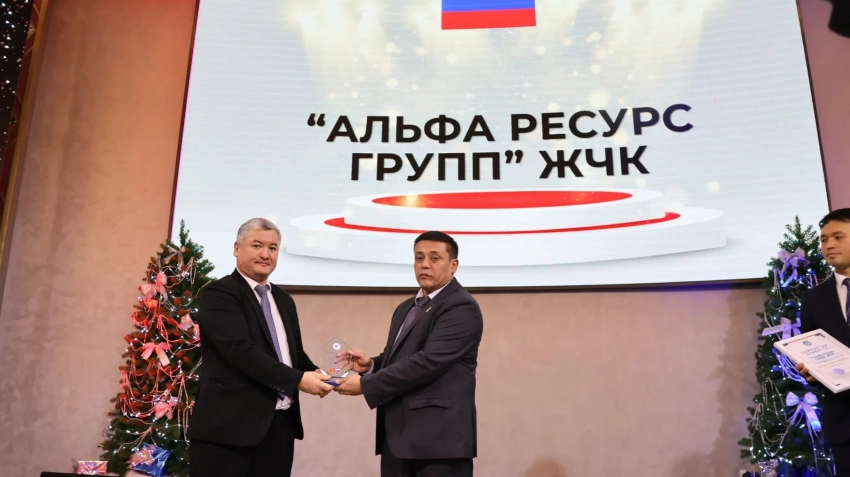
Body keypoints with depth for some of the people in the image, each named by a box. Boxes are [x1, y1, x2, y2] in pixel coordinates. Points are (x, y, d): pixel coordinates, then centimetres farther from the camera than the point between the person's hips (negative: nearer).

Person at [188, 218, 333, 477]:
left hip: (280, 425, 7)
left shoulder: (283, 299, 17)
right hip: (230, 425, -7)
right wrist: (297, 379, -21)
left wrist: (313, 372, -1)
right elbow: (240, 350, -19)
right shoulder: (219, 293, -8)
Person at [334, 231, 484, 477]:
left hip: (440, 435, -8)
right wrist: (371, 364, 1)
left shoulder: (462, 307, -11)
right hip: (398, 434, 8)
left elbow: (427, 361, -21)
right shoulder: (406, 308, 18)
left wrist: (365, 384, -18)